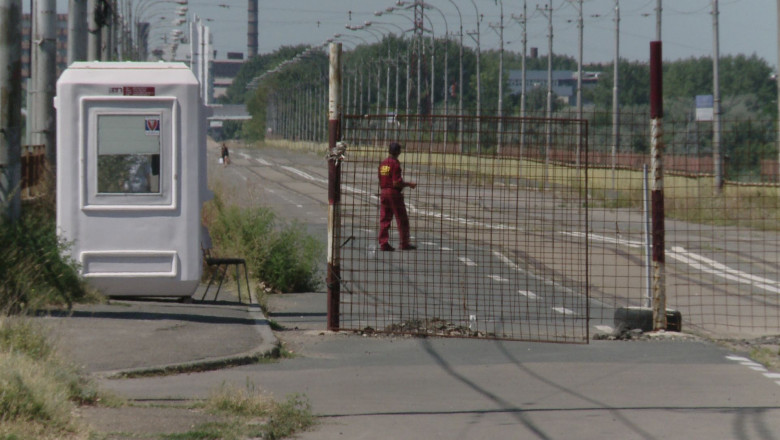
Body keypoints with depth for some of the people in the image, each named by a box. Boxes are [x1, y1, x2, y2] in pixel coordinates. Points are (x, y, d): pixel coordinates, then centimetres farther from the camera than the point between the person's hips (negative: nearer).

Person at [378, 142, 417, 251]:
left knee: (384, 219, 8)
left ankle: (383, 243, 5)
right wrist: (409, 184, -6)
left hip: (383, 192, 7)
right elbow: (396, 183, -19)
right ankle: (404, 243, 5)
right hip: (394, 193, -7)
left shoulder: (383, 163, 8)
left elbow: (380, 180, 12)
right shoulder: (395, 164, -14)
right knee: (402, 219, 3)